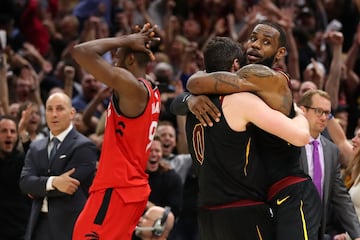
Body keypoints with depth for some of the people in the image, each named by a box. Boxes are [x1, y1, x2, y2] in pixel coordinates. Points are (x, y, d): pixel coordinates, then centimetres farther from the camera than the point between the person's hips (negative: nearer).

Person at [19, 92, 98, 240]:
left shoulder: (84, 147, -6)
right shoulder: (36, 148, 14)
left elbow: (69, 184, -15)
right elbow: (25, 182, 0)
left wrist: (38, 189, 0)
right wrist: (52, 182, -19)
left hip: (70, 226, -6)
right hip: (40, 225, 6)